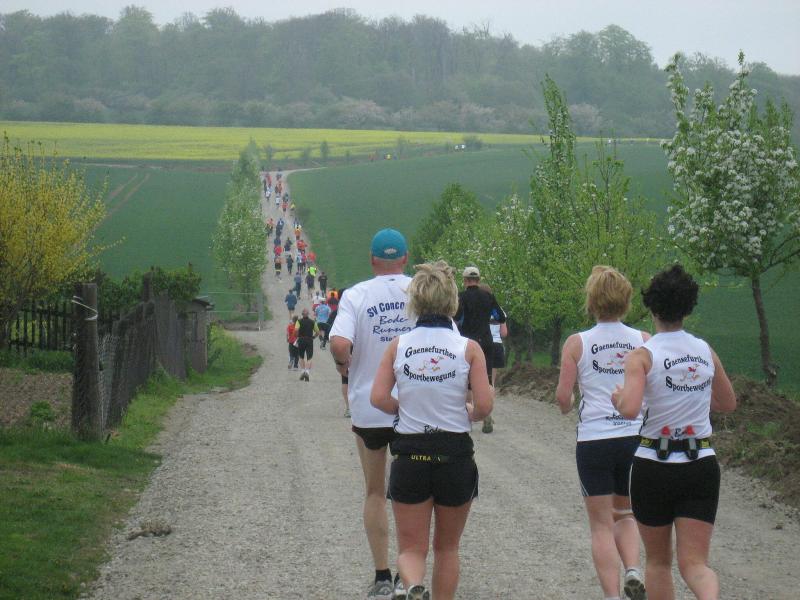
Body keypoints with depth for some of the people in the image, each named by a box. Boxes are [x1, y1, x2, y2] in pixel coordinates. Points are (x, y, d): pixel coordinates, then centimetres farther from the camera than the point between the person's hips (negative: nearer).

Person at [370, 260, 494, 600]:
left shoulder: (398, 346, -2)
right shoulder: (469, 348, -5)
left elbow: (378, 398, -9)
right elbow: (484, 406, -10)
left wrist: (406, 410, 10)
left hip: (409, 454, 0)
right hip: (455, 454, 0)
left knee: (411, 548, 6)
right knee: (447, 547, 18)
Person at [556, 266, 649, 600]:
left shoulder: (577, 343, -4)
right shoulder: (643, 341, 1)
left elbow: (562, 396, -4)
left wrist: (566, 408, 18)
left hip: (594, 440, -2)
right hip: (636, 437, 2)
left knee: (601, 525, 7)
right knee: (625, 515, 21)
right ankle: (633, 571, -3)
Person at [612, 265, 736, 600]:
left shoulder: (642, 356, -10)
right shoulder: (706, 353, 4)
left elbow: (630, 409, -24)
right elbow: (729, 404, 17)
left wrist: (618, 398, -2)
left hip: (654, 467, -2)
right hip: (702, 465, 2)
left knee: (658, 562, 16)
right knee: (694, 563, 0)